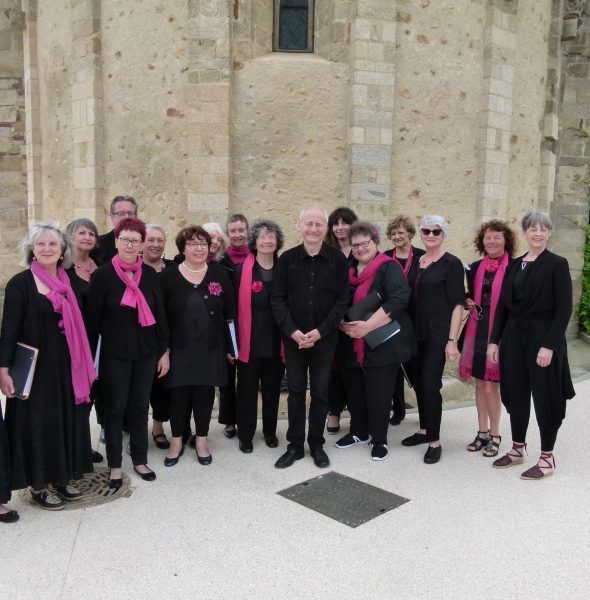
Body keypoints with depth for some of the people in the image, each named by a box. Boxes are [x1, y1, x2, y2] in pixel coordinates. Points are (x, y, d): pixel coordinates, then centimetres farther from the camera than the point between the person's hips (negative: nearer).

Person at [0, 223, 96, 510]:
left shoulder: (68, 282, 7)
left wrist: (85, 365, 10)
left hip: (67, 366, 6)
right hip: (35, 366, -5)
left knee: (67, 420, 12)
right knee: (38, 423, 4)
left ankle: (63, 477, 28)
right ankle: (39, 486, 20)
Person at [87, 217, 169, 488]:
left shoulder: (150, 274, 2)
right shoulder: (103, 275, -7)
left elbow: (160, 314, 5)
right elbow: (93, 317, -5)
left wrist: (164, 351, 4)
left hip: (145, 353, 3)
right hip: (114, 354, -3)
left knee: (140, 406, 12)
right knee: (115, 408, 7)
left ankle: (140, 460, 27)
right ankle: (115, 465, 21)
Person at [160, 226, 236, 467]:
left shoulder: (219, 274, 1)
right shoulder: (169, 276, -2)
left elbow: (230, 313, 4)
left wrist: (231, 345, 2)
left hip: (210, 349, 1)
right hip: (179, 348, -1)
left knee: (205, 394, 9)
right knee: (179, 394, 6)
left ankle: (202, 440, 24)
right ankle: (176, 442, 22)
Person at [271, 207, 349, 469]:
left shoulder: (337, 259, -3)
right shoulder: (287, 258, -2)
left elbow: (342, 300, -5)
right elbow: (277, 299, -4)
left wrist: (320, 331, -14)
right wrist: (293, 331, -15)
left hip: (325, 338, 0)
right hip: (293, 337, 1)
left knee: (320, 392, 8)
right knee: (296, 391, 9)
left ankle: (317, 444, 23)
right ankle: (295, 445, 21)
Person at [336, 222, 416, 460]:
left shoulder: (389, 268, -7)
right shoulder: (349, 271, 14)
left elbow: (399, 300, -21)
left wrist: (368, 326, -25)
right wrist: (343, 325, -4)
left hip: (382, 344, -6)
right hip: (352, 346, 6)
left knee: (378, 394, 0)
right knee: (354, 391, 13)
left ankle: (379, 440, 17)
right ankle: (359, 432, 32)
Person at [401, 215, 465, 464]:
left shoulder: (451, 263, -7)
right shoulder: (416, 262, 11)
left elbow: (457, 303, -10)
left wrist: (452, 340, -16)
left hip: (437, 335, -6)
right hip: (415, 333, 6)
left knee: (430, 384, -7)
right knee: (417, 381, 12)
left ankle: (434, 442, 4)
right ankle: (424, 430, 28)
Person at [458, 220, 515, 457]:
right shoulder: (475, 268, 9)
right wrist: (467, 302, -2)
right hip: (477, 330, 5)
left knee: (491, 386, -3)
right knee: (479, 383, 11)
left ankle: (494, 435, 15)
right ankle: (483, 432, 24)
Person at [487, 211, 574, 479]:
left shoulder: (557, 264, -6)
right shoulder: (514, 265, 10)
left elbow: (564, 309, -11)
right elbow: (502, 305, 10)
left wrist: (549, 345, -18)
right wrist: (494, 340, 4)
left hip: (543, 339, -5)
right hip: (514, 337, 5)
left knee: (545, 397, 3)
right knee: (516, 394, 13)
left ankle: (547, 457, 17)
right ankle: (518, 449, 28)